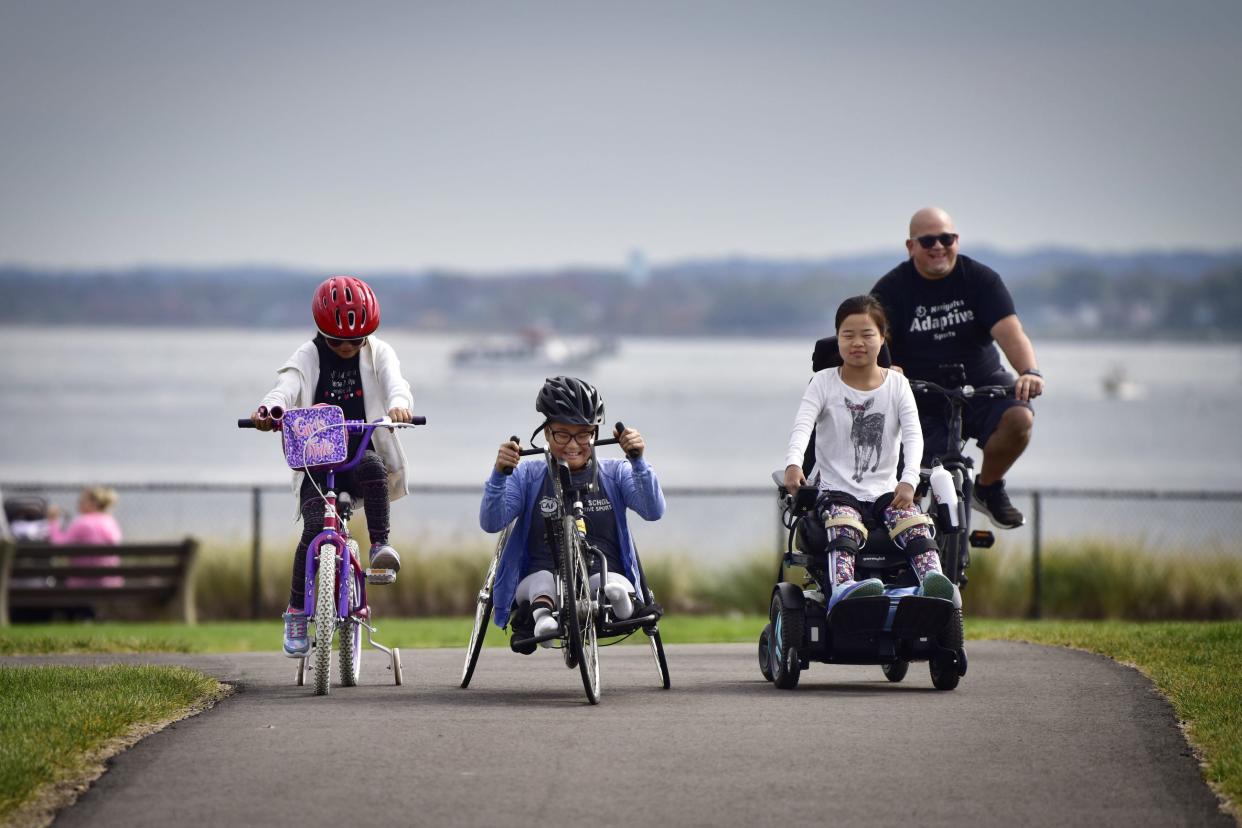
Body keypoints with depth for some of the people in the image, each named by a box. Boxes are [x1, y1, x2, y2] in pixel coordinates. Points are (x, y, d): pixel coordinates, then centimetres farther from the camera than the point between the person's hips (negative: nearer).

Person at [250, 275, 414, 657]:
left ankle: (380, 545, -26)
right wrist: (267, 409, -43)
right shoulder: (308, 358, 1)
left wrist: (398, 404, -43)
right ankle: (296, 612, -6)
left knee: (373, 467, -37)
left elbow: (395, 382, -18)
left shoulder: (378, 354, 3)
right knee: (315, 529, -19)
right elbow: (286, 387, -18)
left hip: (361, 456, 0)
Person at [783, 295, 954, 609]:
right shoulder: (824, 383, 4)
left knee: (915, 523, -29)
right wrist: (793, 464, -35)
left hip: (885, 490, 2)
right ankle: (841, 588, -62)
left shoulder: (896, 385, 8)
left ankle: (934, 580, -51)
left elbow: (913, 434, -4)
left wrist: (909, 479, -25)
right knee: (843, 524, -36)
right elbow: (802, 425, -12)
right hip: (837, 491, -2)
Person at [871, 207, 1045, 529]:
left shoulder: (980, 279, -4)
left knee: (1019, 418, -29)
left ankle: (988, 488, -1)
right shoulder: (891, 289, -5)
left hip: (980, 385, 1)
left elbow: (1009, 330, -17)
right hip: (922, 403, -1)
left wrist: (1030, 372, -37)